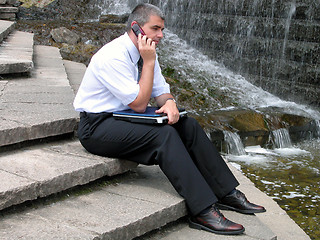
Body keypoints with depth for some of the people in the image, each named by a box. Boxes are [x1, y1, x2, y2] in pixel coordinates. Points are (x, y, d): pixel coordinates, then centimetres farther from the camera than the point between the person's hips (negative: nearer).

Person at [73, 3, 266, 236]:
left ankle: (227, 193, -5)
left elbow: (161, 90, 11)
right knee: (165, 135, -28)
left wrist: (169, 103, -13)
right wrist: (149, 62, -20)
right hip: (97, 127, -8)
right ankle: (203, 212, -28)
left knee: (188, 125, -8)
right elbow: (139, 104, -21)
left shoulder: (146, 52, 4)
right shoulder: (113, 57, -22)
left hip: (125, 117, 8)